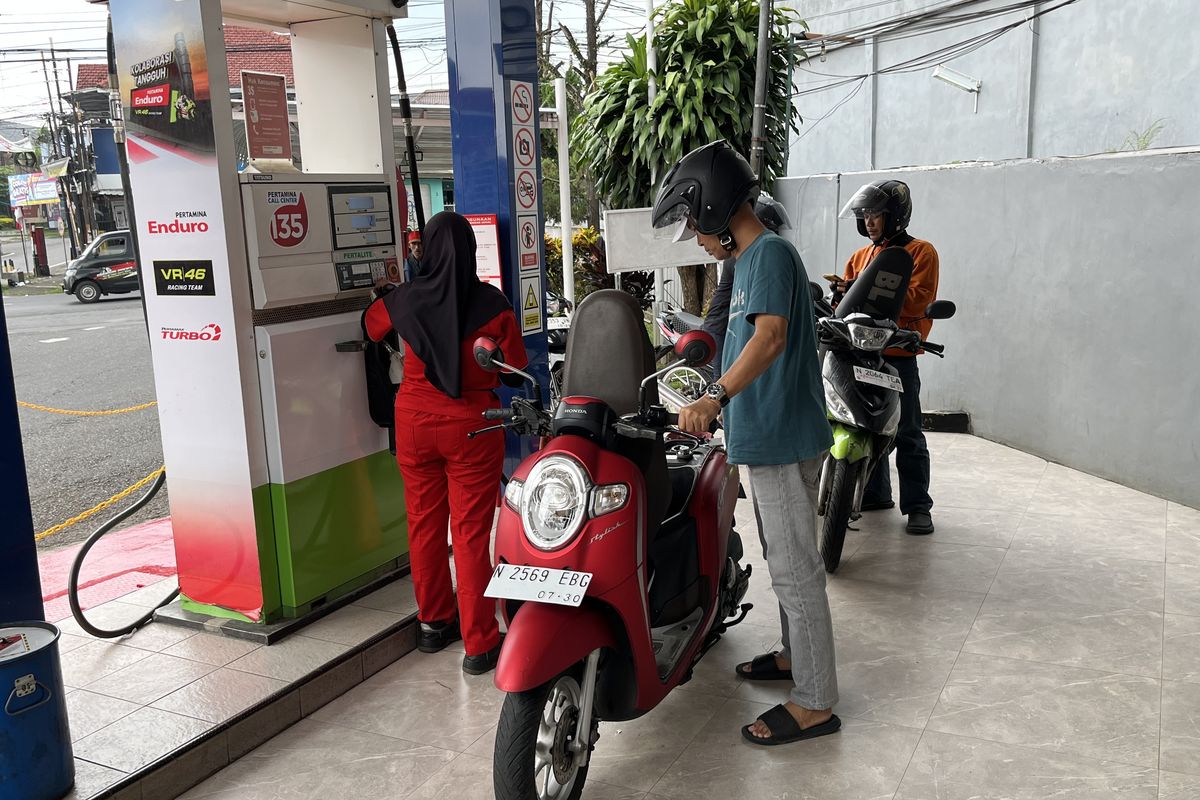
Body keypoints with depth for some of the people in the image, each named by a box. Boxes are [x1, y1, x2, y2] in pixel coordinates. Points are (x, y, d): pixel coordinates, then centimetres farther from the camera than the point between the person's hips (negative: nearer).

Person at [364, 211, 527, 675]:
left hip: (415, 420, 3)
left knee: (424, 524, 16)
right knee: (471, 533, 2)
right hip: (472, 426, -3)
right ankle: (479, 644, 7)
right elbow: (516, 370, -3)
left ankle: (434, 623, 32)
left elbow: (372, 326, 19)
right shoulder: (492, 304, -11)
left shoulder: (404, 300, -4)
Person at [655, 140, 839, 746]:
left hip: (783, 439, -10)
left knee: (795, 569, -4)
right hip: (768, 438, 11)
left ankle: (815, 702, 6)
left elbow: (771, 335, -30)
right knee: (785, 561, 22)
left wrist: (715, 398, -41)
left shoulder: (770, 252, -14)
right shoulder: (751, 259, 17)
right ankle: (796, 654, 38)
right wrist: (717, 402, 31)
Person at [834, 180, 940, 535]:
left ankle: (917, 505, 2)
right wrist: (842, 295, -8)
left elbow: (917, 300, -15)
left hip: (898, 356, -6)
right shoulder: (861, 256, 19)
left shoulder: (920, 252, -1)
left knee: (908, 435, -4)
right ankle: (875, 494, 25)